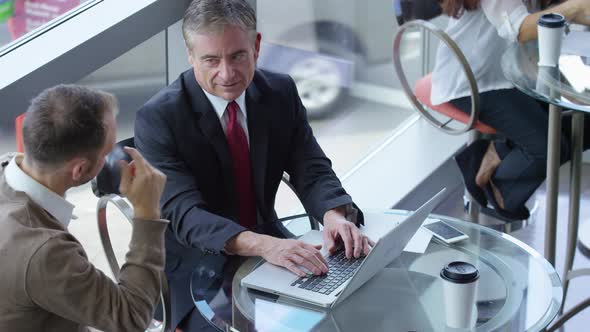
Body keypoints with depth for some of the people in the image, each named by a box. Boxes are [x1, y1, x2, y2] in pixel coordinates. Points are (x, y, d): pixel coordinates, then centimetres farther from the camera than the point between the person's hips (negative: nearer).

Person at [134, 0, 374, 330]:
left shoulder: (281, 92, -2)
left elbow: (313, 171, -4)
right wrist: (264, 245, -44)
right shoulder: (158, 118, -18)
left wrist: (335, 215, -29)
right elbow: (184, 214, -27)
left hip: (272, 246, 5)